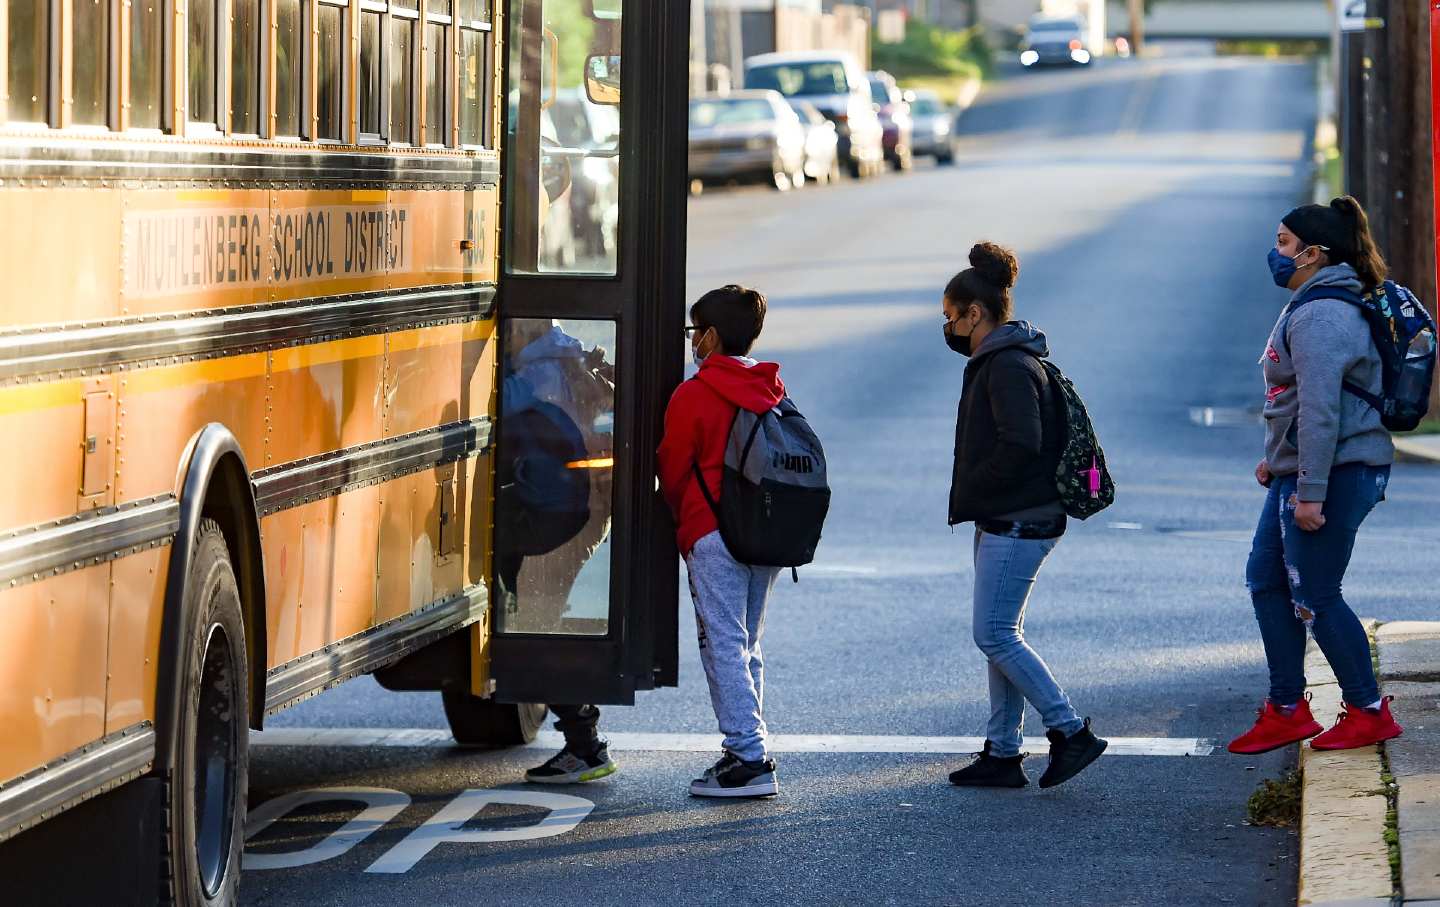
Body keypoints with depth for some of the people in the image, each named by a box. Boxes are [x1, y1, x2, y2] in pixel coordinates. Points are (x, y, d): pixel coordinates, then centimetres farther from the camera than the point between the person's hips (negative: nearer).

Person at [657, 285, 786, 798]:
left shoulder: (694, 396, -9)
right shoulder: (773, 392, 10)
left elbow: (672, 471, -2)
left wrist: (683, 524, 15)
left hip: (714, 535, -7)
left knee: (724, 646, -6)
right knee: (747, 647, 14)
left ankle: (749, 759, -12)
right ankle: (748, 753, 13)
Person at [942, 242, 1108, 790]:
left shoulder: (1009, 367, -16)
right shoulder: (994, 361, 16)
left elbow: (1021, 443, -25)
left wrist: (970, 491, -15)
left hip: (1017, 523, -11)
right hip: (1003, 520, 11)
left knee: (995, 636, -10)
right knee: (1001, 637, 12)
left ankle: (1072, 732, -7)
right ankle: (1002, 754, 15)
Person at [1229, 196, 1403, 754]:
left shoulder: (1320, 316, -20)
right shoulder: (1310, 307, 15)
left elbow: (1320, 409, -25)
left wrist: (1309, 493, -26)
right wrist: (1277, 459, 24)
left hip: (1335, 474, -11)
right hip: (1300, 475, 11)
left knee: (1315, 597, -3)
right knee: (1266, 580, 13)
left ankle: (1369, 713, 8)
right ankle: (1286, 711, 18)